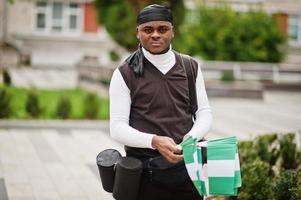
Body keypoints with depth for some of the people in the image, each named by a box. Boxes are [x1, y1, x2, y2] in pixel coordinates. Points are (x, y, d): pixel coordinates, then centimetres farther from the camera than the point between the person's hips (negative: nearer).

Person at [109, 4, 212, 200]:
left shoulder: (191, 67, 10)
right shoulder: (125, 74, -1)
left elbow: (204, 112, 10)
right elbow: (118, 127, -6)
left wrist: (192, 137, -12)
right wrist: (154, 141, -22)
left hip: (187, 166, 3)